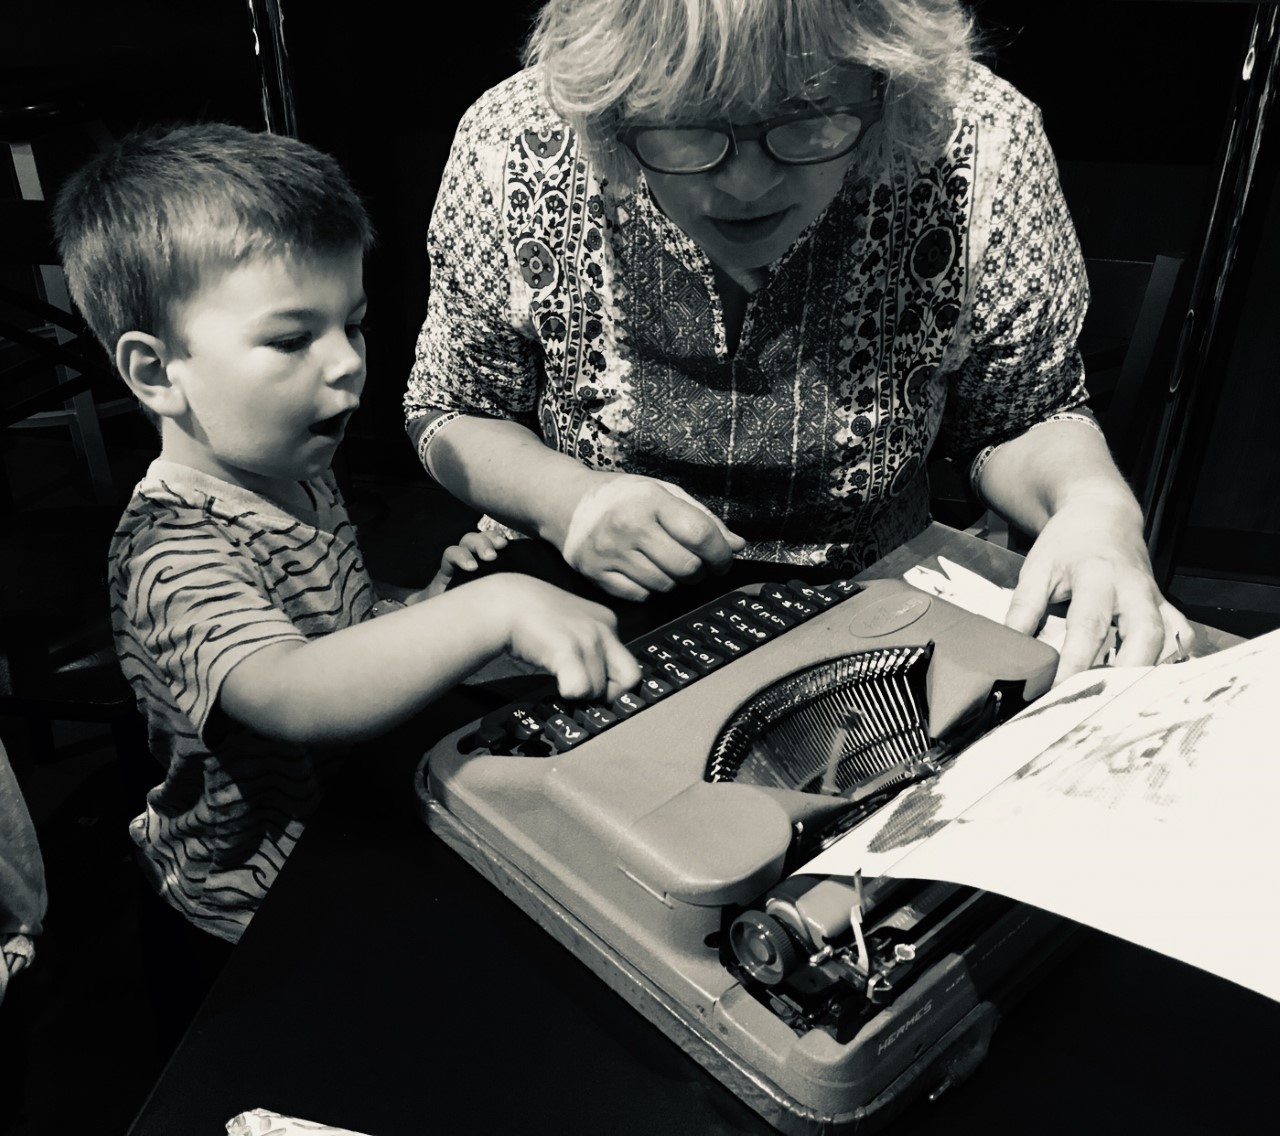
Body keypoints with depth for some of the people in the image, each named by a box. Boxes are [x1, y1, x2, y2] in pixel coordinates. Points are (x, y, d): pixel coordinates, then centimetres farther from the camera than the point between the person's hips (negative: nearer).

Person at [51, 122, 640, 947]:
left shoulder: (300, 477, 1)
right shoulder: (171, 552, -26)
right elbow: (288, 694, -45)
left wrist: (431, 601, -4)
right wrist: (495, 611, -53)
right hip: (270, 901, -7)